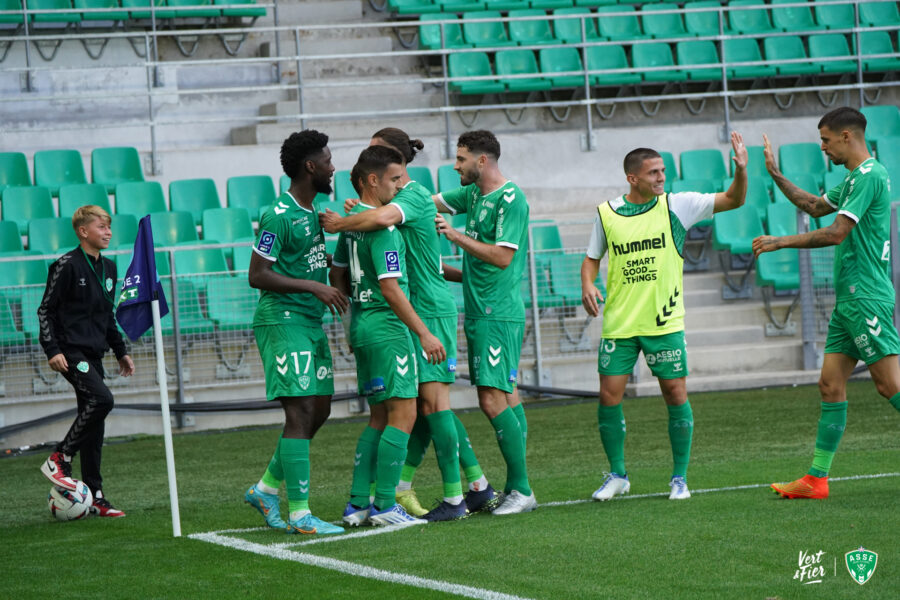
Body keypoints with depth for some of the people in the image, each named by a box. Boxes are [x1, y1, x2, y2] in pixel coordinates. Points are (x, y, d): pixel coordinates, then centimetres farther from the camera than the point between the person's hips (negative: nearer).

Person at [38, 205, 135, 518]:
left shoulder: (108, 268, 15)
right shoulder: (67, 266, -8)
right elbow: (46, 310, -7)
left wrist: (121, 352, 23)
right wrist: (52, 350, -15)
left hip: (94, 354, 8)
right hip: (71, 351, -8)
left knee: (94, 424, 6)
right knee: (101, 399, -26)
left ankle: (94, 497, 8)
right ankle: (59, 459, -13)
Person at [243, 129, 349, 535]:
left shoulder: (312, 212, 15)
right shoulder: (279, 216, -15)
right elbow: (257, 276, -18)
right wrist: (314, 286, -21)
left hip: (310, 322, 10)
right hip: (283, 322, -10)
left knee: (319, 409, 10)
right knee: (301, 411, -12)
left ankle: (266, 488, 23)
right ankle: (300, 515, -12)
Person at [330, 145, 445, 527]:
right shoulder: (382, 226, -17)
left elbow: (337, 273, 21)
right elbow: (390, 288, -20)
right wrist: (424, 334, -18)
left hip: (362, 324, 10)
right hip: (387, 328, -10)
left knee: (380, 417, 14)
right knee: (402, 415, -6)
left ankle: (358, 504, 12)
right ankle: (384, 505, -7)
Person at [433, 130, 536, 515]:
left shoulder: (511, 200, -12)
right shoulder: (473, 194, 15)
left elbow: (503, 256, -19)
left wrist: (456, 236, -16)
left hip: (498, 314, -9)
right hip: (480, 312, 9)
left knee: (493, 400, -14)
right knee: (506, 396, 9)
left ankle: (522, 490, -12)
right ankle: (515, 488, 12)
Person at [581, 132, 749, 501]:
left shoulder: (677, 206, -1)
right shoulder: (606, 214, 2)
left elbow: (733, 200, 0)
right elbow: (592, 257, 14)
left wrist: (740, 169, -18)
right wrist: (587, 285, -6)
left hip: (664, 322, -1)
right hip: (619, 325, 1)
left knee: (676, 395, -2)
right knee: (609, 396, -2)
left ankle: (680, 478, 11)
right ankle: (617, 475, 16)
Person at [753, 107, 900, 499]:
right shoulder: (853, 179, 18)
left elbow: (836, 232, -19)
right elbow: (815, 207, 34)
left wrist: (781, 242, -12)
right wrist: (776, 175, 29)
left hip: (866, 297, -10)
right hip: (849, 300, 10)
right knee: (831, 385, 7)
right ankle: (816, 480, 8)